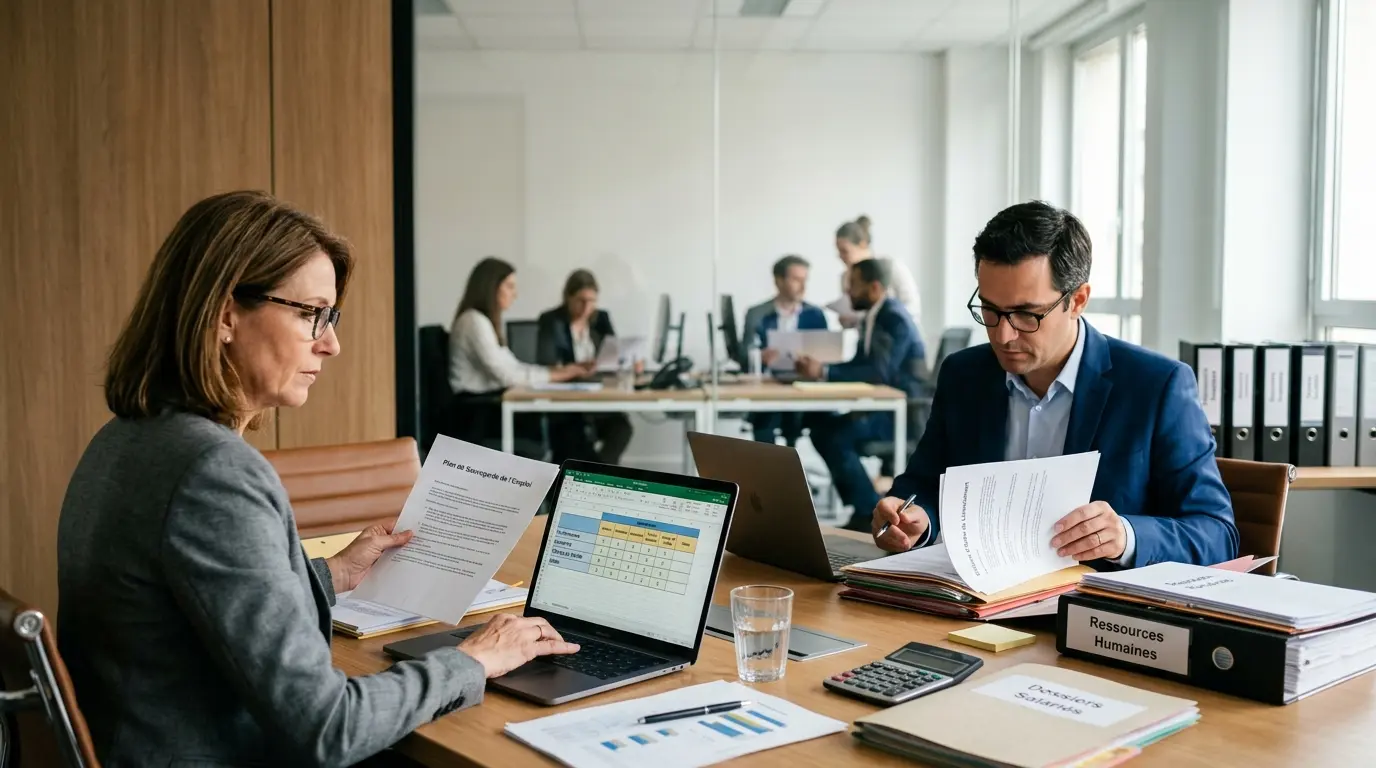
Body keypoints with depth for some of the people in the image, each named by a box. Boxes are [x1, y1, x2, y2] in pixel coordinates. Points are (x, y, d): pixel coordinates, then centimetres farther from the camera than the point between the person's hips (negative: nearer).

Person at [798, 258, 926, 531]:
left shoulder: (895, 319, -17)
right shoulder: (874, 315, 12)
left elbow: (879, 372, -28)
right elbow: (861, 365, 15)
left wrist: (824, 372, -28)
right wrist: (819, 368, -1)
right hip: (882, 405, 9)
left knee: (836, 437, -23)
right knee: (821, 427, -3)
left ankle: (873, 513, -9)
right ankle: (863, 508, 3)